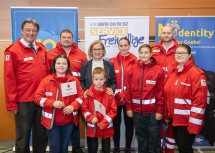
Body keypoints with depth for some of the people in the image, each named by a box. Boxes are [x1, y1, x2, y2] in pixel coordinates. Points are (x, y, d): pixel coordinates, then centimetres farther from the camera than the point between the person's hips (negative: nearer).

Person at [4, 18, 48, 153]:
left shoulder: (42, 49, 9)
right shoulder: (13, 50, -6)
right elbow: (9, 78, -8)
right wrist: (11, 103, -9)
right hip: (23, 102, -4)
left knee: (41, 134, 16)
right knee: (23, 136, 9)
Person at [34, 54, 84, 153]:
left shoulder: (74, 80, 1)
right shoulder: (46, 80, -6)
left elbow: (81, 96, 2)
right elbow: (37, 97, -9)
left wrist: (73, 106, -16)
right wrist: (53, 103, -23)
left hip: (69, 121, 3)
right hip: (52, 121, -2)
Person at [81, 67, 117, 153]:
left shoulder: (109, 94, -6)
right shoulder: (88, 94, -4)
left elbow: (113, 110, -7)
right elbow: (84, 108, -2)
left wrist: (104, 123, -13)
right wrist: (91, 118, -17)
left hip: (106, 127, 0)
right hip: (92, 127, 0)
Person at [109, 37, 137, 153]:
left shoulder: (135, 61, -3)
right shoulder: (112, 62, 1)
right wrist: (117, 94, -10)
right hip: (116, 99, 1)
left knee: (129, 123, 11)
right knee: (116, 123, 12)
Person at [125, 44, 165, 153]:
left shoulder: (158, 69, -5)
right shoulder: (132, 69, 2)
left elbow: (161, 92, -6)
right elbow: (128, 90, 3)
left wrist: (160, 110, -8)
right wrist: (128, 107, 1)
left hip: (153, 111, -2)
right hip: (137, 110, 3)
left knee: (154, 138, 10)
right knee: (141, 137, 16)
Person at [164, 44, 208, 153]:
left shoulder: (196, 73, -15)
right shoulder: (173, 72, 9)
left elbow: (199, 100, -20)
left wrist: (194, 124, -20)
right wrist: (168, 115, 14)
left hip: (187, 120, -7)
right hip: (174, 118, 7)